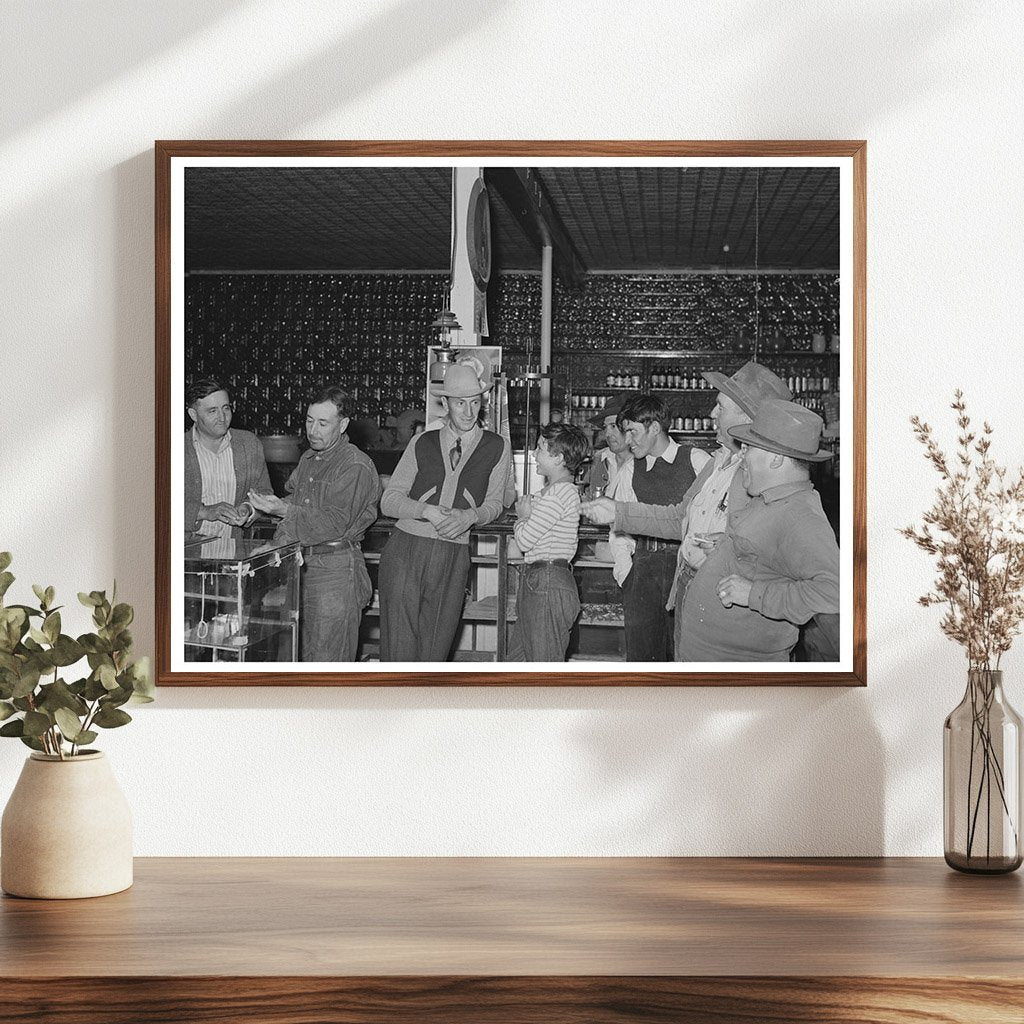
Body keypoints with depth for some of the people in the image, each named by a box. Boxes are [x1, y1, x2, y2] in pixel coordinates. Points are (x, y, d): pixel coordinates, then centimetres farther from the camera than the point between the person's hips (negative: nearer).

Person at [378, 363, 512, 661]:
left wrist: (470, 516, -9)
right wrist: (428, 510, -13)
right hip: (405, 552, 0)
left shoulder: (497, 448, 8)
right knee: (399, 650, -5)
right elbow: (388, 501, 6)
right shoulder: (423, 443, 8)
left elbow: (494, 503, 13)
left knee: (433, 655, 1)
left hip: (453, 558, 0)